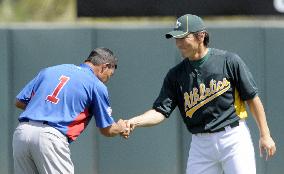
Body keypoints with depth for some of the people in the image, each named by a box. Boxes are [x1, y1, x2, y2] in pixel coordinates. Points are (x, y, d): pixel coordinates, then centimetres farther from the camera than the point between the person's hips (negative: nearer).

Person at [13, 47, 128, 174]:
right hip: (51, 137, -6)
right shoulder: (97, 86, 8)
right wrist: (120, 127, 37)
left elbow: (20, 102, 22)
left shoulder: (50, 70, 22)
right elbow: (107, 130, 15)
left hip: (21, 132, 6)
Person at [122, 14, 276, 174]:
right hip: (200, 145, 4)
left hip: (233, 138, -4)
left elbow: (252, 98, -1)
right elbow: (161, 111, -2)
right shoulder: (175, 75, 4)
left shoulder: (229, 61, -5)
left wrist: (265, 135, -2)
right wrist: (134, 122, -20)